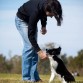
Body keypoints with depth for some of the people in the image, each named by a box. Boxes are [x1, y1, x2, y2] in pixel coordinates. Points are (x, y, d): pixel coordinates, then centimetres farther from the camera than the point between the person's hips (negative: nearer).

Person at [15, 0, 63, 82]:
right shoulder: (35, 11, -42)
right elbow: (30, 34, -38)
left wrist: (44, 26, -2)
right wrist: (39, 51, -39)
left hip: (31, 20, 7)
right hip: (22, 20, -7)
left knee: (34, 47, 0)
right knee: (29, 46, -18)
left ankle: (34, 77, 1)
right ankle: (26, 78, -16)